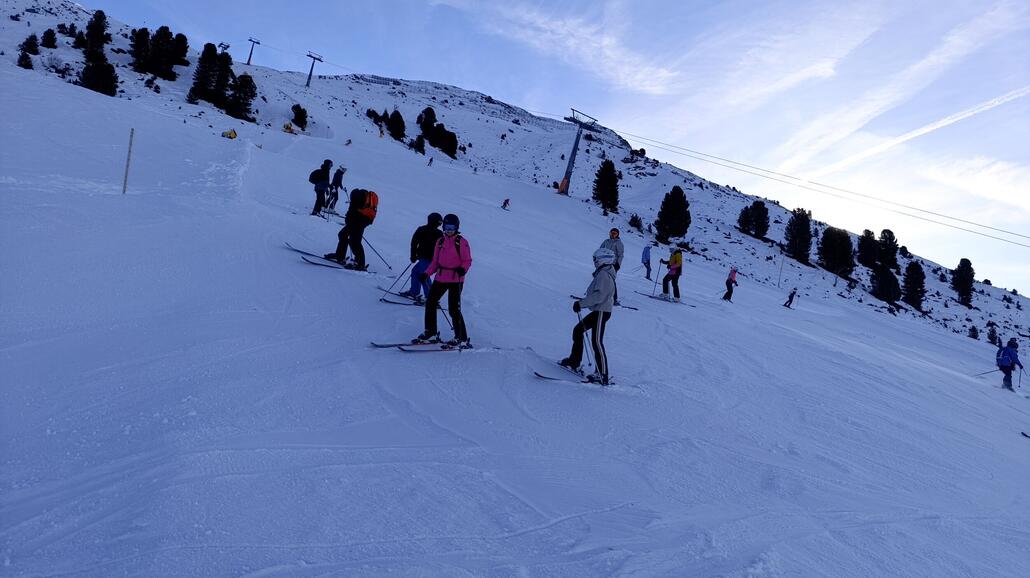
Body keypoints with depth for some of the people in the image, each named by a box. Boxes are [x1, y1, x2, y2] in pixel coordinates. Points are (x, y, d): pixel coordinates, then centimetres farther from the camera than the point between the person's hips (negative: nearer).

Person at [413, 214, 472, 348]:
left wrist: (463, 269, -27)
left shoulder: (461, 242, -5)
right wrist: (427, 273, 2)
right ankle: (431, 334, 23)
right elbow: (435, 261, 15)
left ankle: (462, 339, 0)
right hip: (441, 278, 7)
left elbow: (467, 260, -6)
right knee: (430, 303, 8)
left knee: (454, 309, -10)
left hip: (456, 279, -7)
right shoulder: (440, 241, 12)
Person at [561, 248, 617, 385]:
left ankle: (602, 375, -10)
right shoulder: (603, 273, 15)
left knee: (597, 341, -12)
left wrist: (582, 303, -25)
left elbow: (599, 295, -27)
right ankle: (574, 362, 25)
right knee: (578, 330, 16)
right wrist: (583, 302, 19)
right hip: (598, 311, 11)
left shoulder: (604, 274, -18)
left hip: (602, 312, -11)